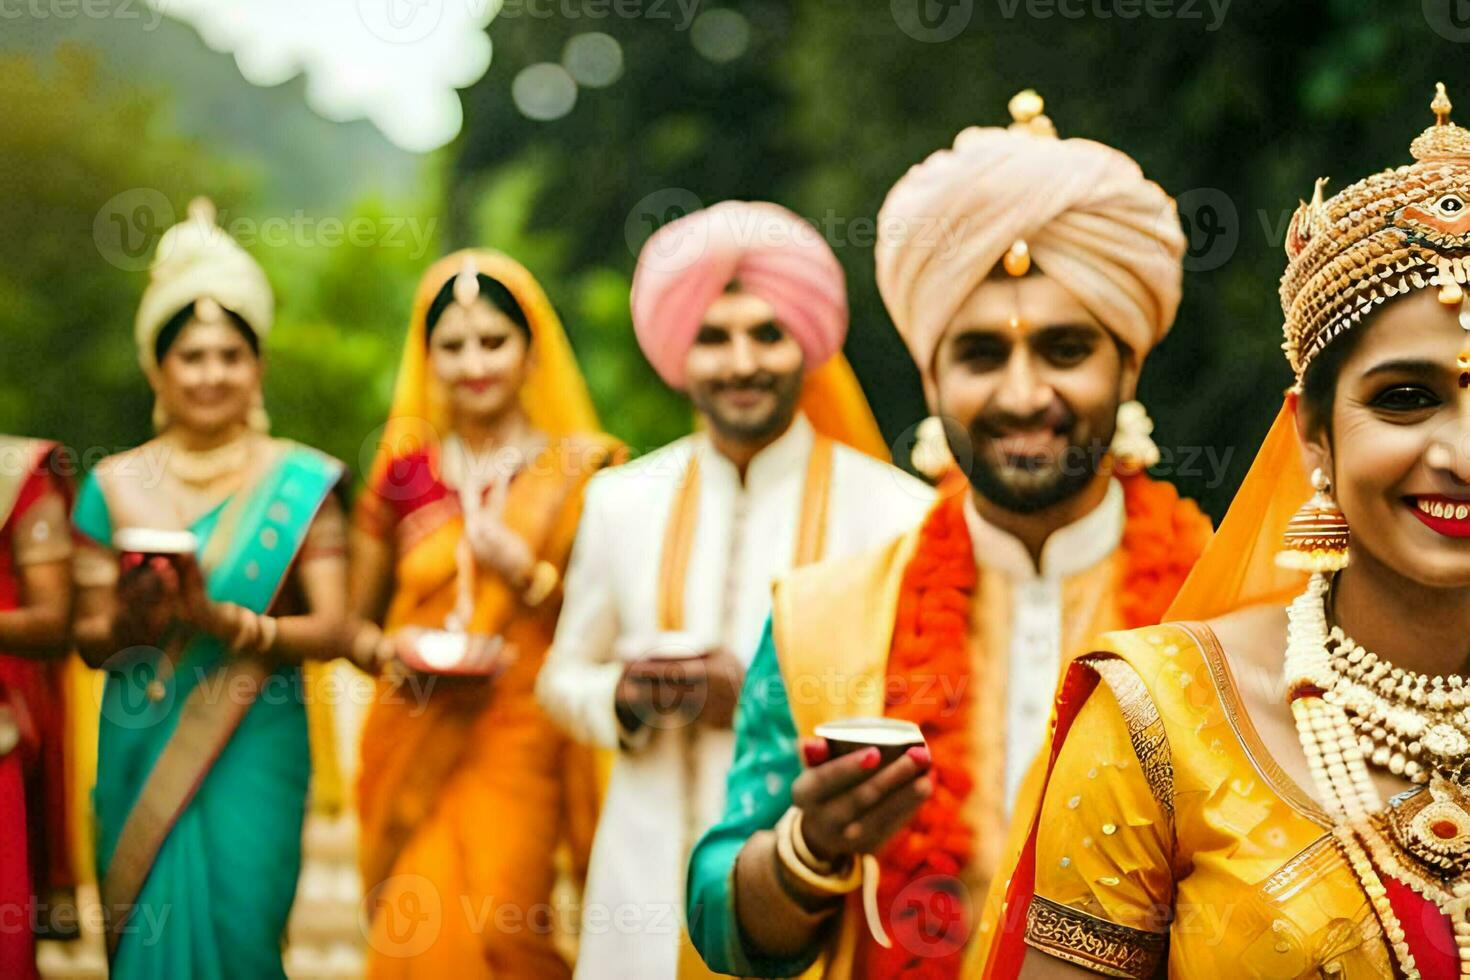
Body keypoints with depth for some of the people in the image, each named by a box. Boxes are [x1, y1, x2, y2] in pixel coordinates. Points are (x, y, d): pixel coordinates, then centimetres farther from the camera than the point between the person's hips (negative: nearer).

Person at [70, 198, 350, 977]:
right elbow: (87, 639, 6)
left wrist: (220, 620, -18)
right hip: (142, 748, 1)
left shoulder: (300, 482, 1)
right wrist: (127, 623, -16)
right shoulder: (117, 484, 6)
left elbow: (330, 629, -4)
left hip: (252, 750, -1)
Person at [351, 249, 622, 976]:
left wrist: (532, 577, -14)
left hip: (519, 744, -2)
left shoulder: (579, 470, 1)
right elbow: (352, 622, 13)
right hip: (412, 745, 2)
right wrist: (395, 649, -7)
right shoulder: (405, 468, 6)